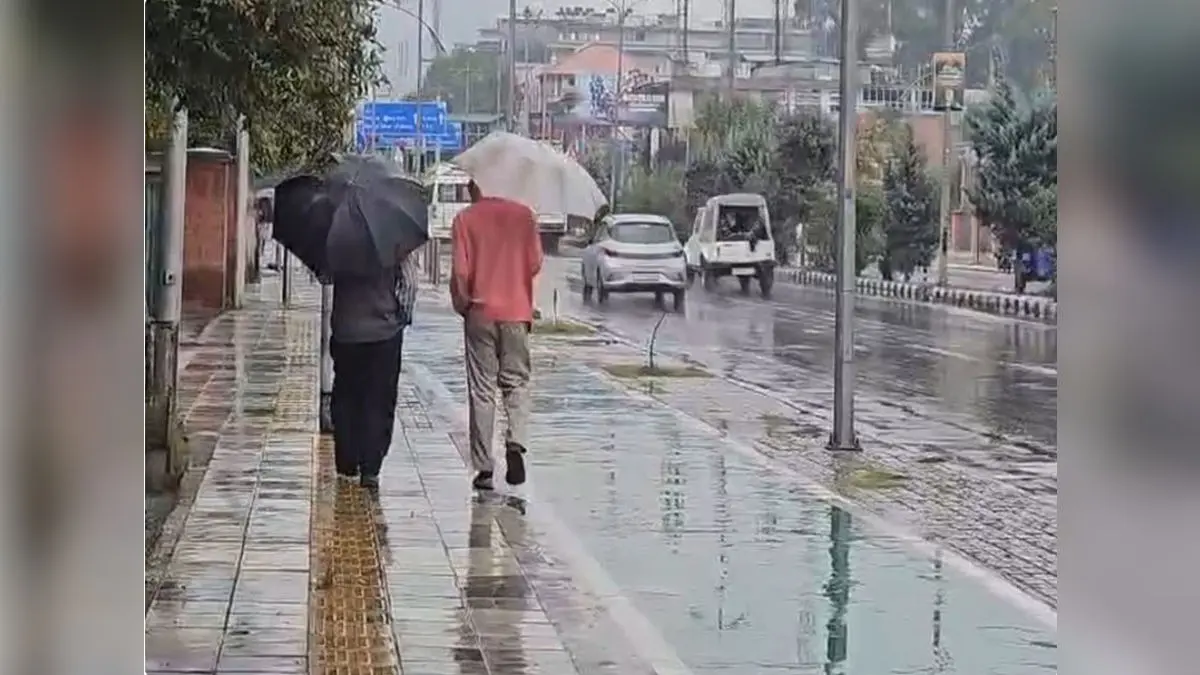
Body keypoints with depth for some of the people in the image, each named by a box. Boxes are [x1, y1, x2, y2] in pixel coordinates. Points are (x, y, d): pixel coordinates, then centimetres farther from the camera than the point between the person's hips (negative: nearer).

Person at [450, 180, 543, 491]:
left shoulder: (465, 220, -5)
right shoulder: (523, 215, 0)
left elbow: (460, 271, -10)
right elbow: (535, 264, 0)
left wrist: (461, 303, 7)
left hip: (480, 313, -1)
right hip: (516, 312, 1)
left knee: (481, 390, 5)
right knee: (516, 383, 12)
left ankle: (484, 468, 5)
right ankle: (516, 443, -13)